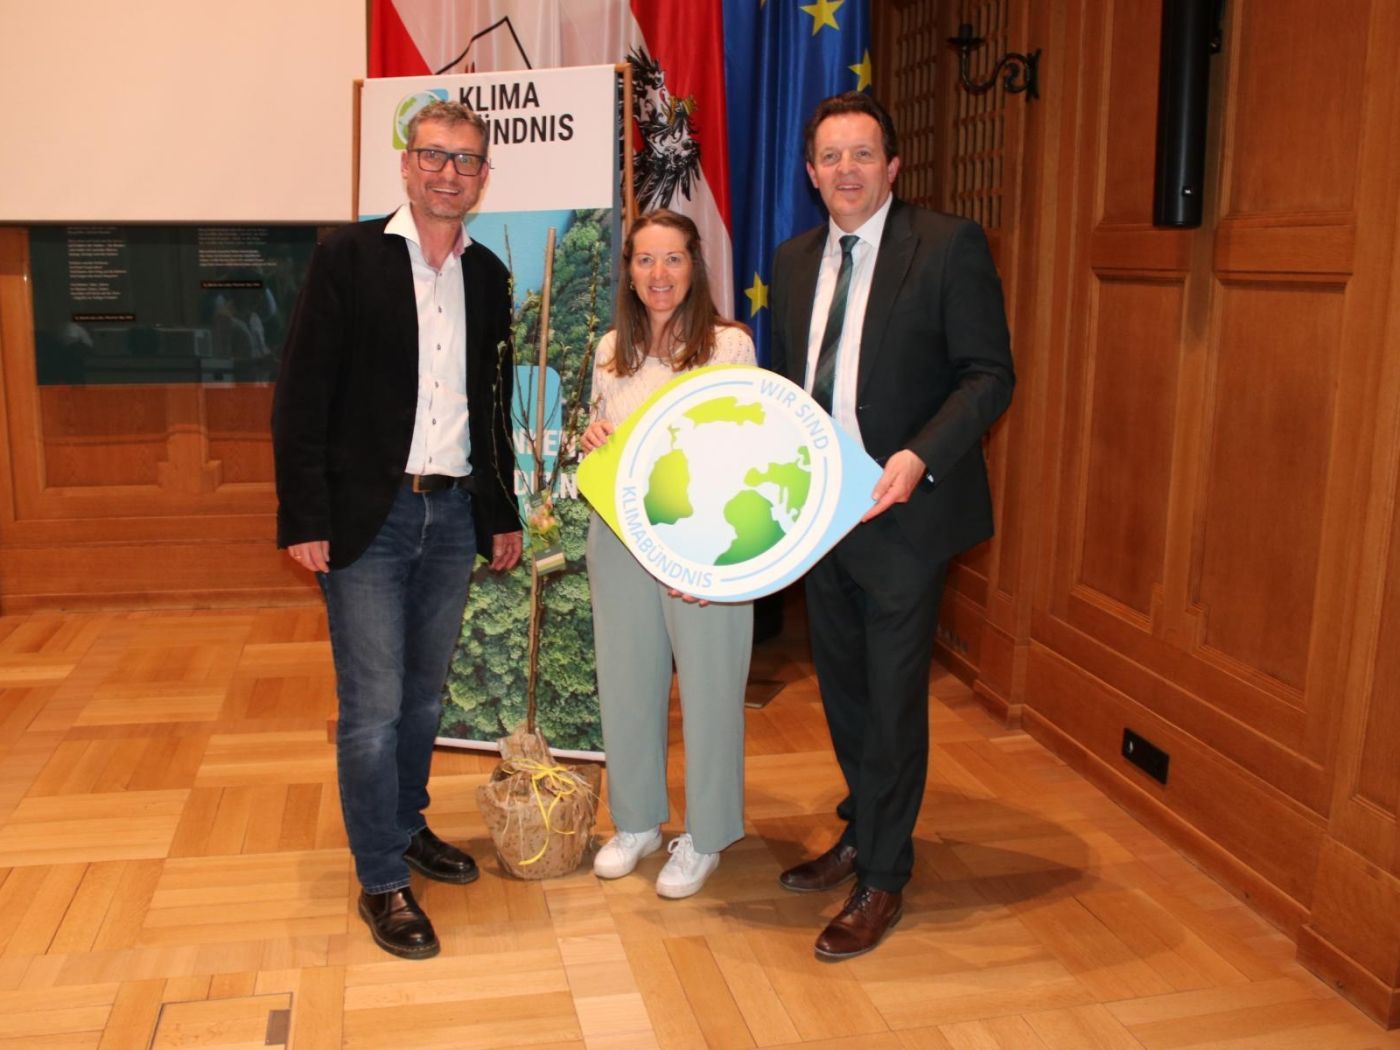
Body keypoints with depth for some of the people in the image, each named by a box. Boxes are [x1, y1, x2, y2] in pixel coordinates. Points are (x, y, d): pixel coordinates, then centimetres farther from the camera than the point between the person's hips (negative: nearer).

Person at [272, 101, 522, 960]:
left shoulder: (488, 276, 9)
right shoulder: (349, 258, -6)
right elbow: (302, 395, -8)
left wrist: (503, 515, 15)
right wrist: (305, 519, -13)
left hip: (454, 514, 5)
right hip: (367, 516, -5)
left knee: (425, 692, 16)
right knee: (373, 705, -1)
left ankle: (407, 824, 36)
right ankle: (382, 880, 13)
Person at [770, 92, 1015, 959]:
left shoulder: (950, 245, -8)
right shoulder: (796, 260, 10)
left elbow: (990, 374, -11)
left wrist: (920, 457, -24)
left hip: (903, 510, -6)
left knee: (893, 696, 2)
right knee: (842, 686, 19)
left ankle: (883, 879, 18)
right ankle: (862, 834, 40)